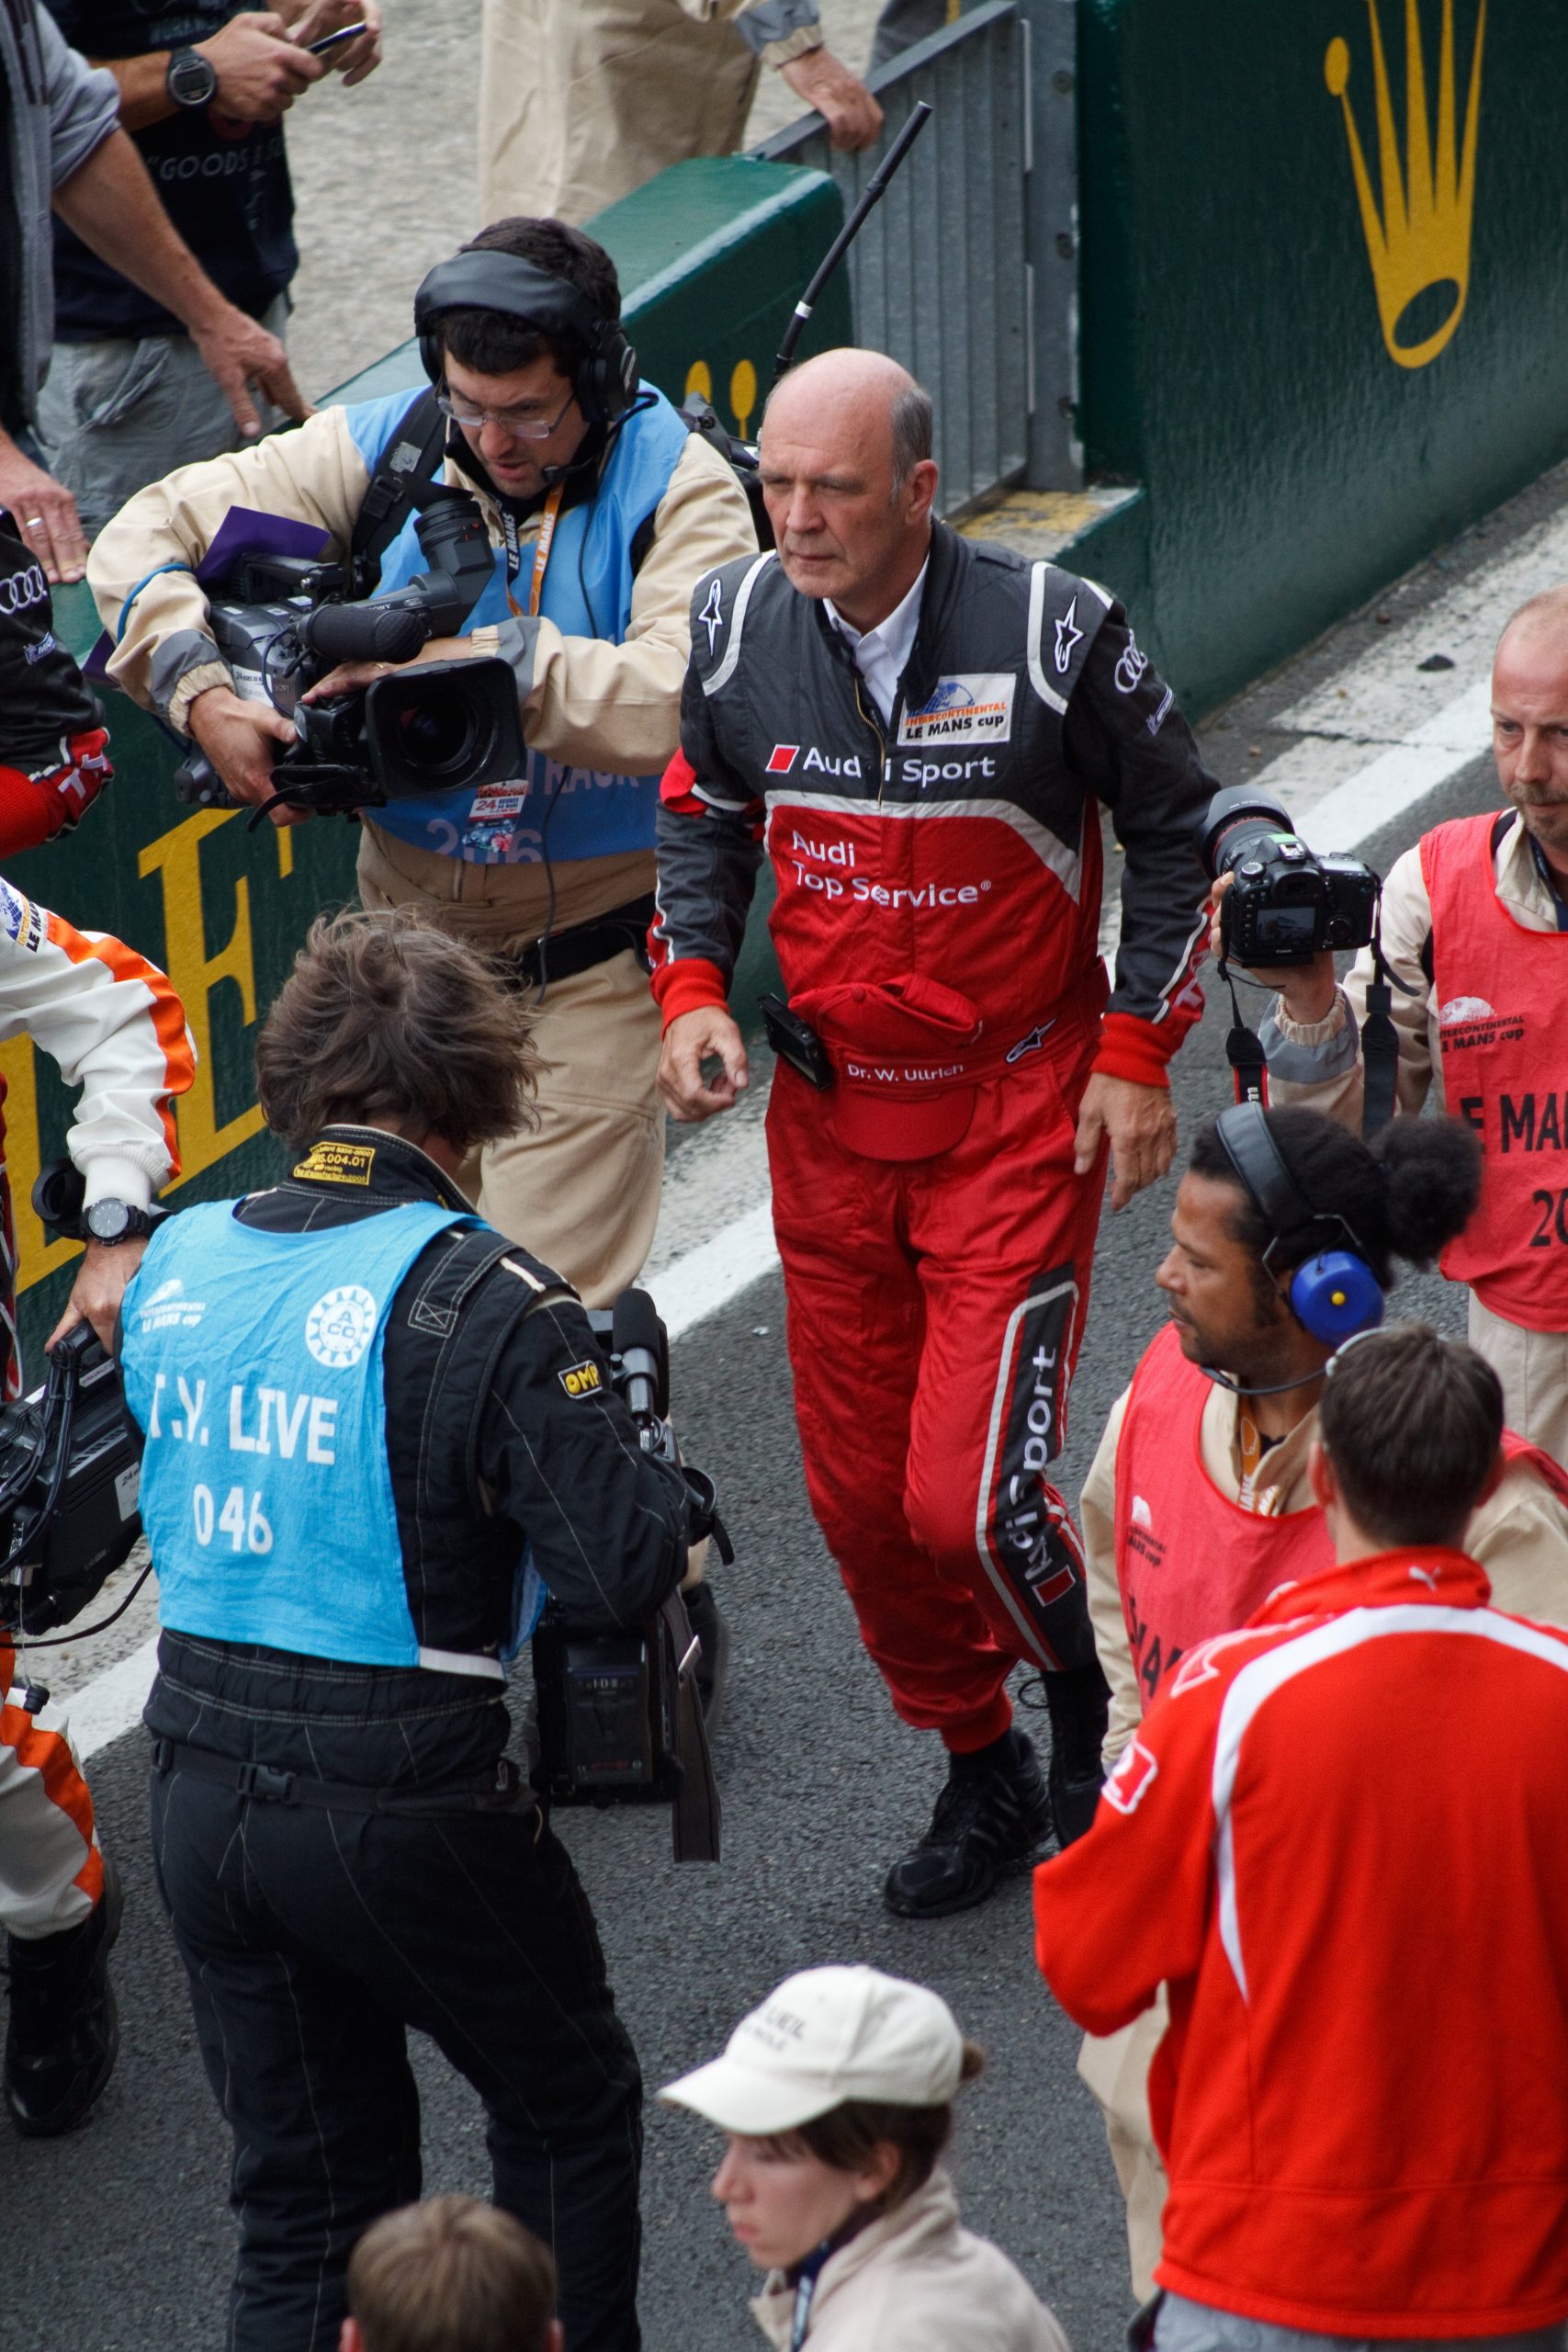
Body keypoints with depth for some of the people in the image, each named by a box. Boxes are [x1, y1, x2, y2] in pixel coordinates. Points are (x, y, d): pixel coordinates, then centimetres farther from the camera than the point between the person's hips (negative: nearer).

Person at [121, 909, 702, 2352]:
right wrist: (646, 1462, 1)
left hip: (200, 1787, 6)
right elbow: (622, 1575, -19)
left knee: (308, 2198, 17)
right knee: (571, 2109, 20)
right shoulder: (484, 1301, -17)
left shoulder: (176, 1263, 2)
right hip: (404, 1800, -5)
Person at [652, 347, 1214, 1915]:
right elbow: (704, 815, 12)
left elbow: (1174, 829, -3)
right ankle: (981, 1776, 32)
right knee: (860, 1494, 10)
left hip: (1024, 1118, -4)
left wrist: (1138, 1052, -5)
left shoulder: (1053, 635, -17)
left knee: (969, 1496, -12)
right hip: (832, 1114, 4)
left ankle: (1090, 1706, 20)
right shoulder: (735, 628, -6)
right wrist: (691, 988, -3)